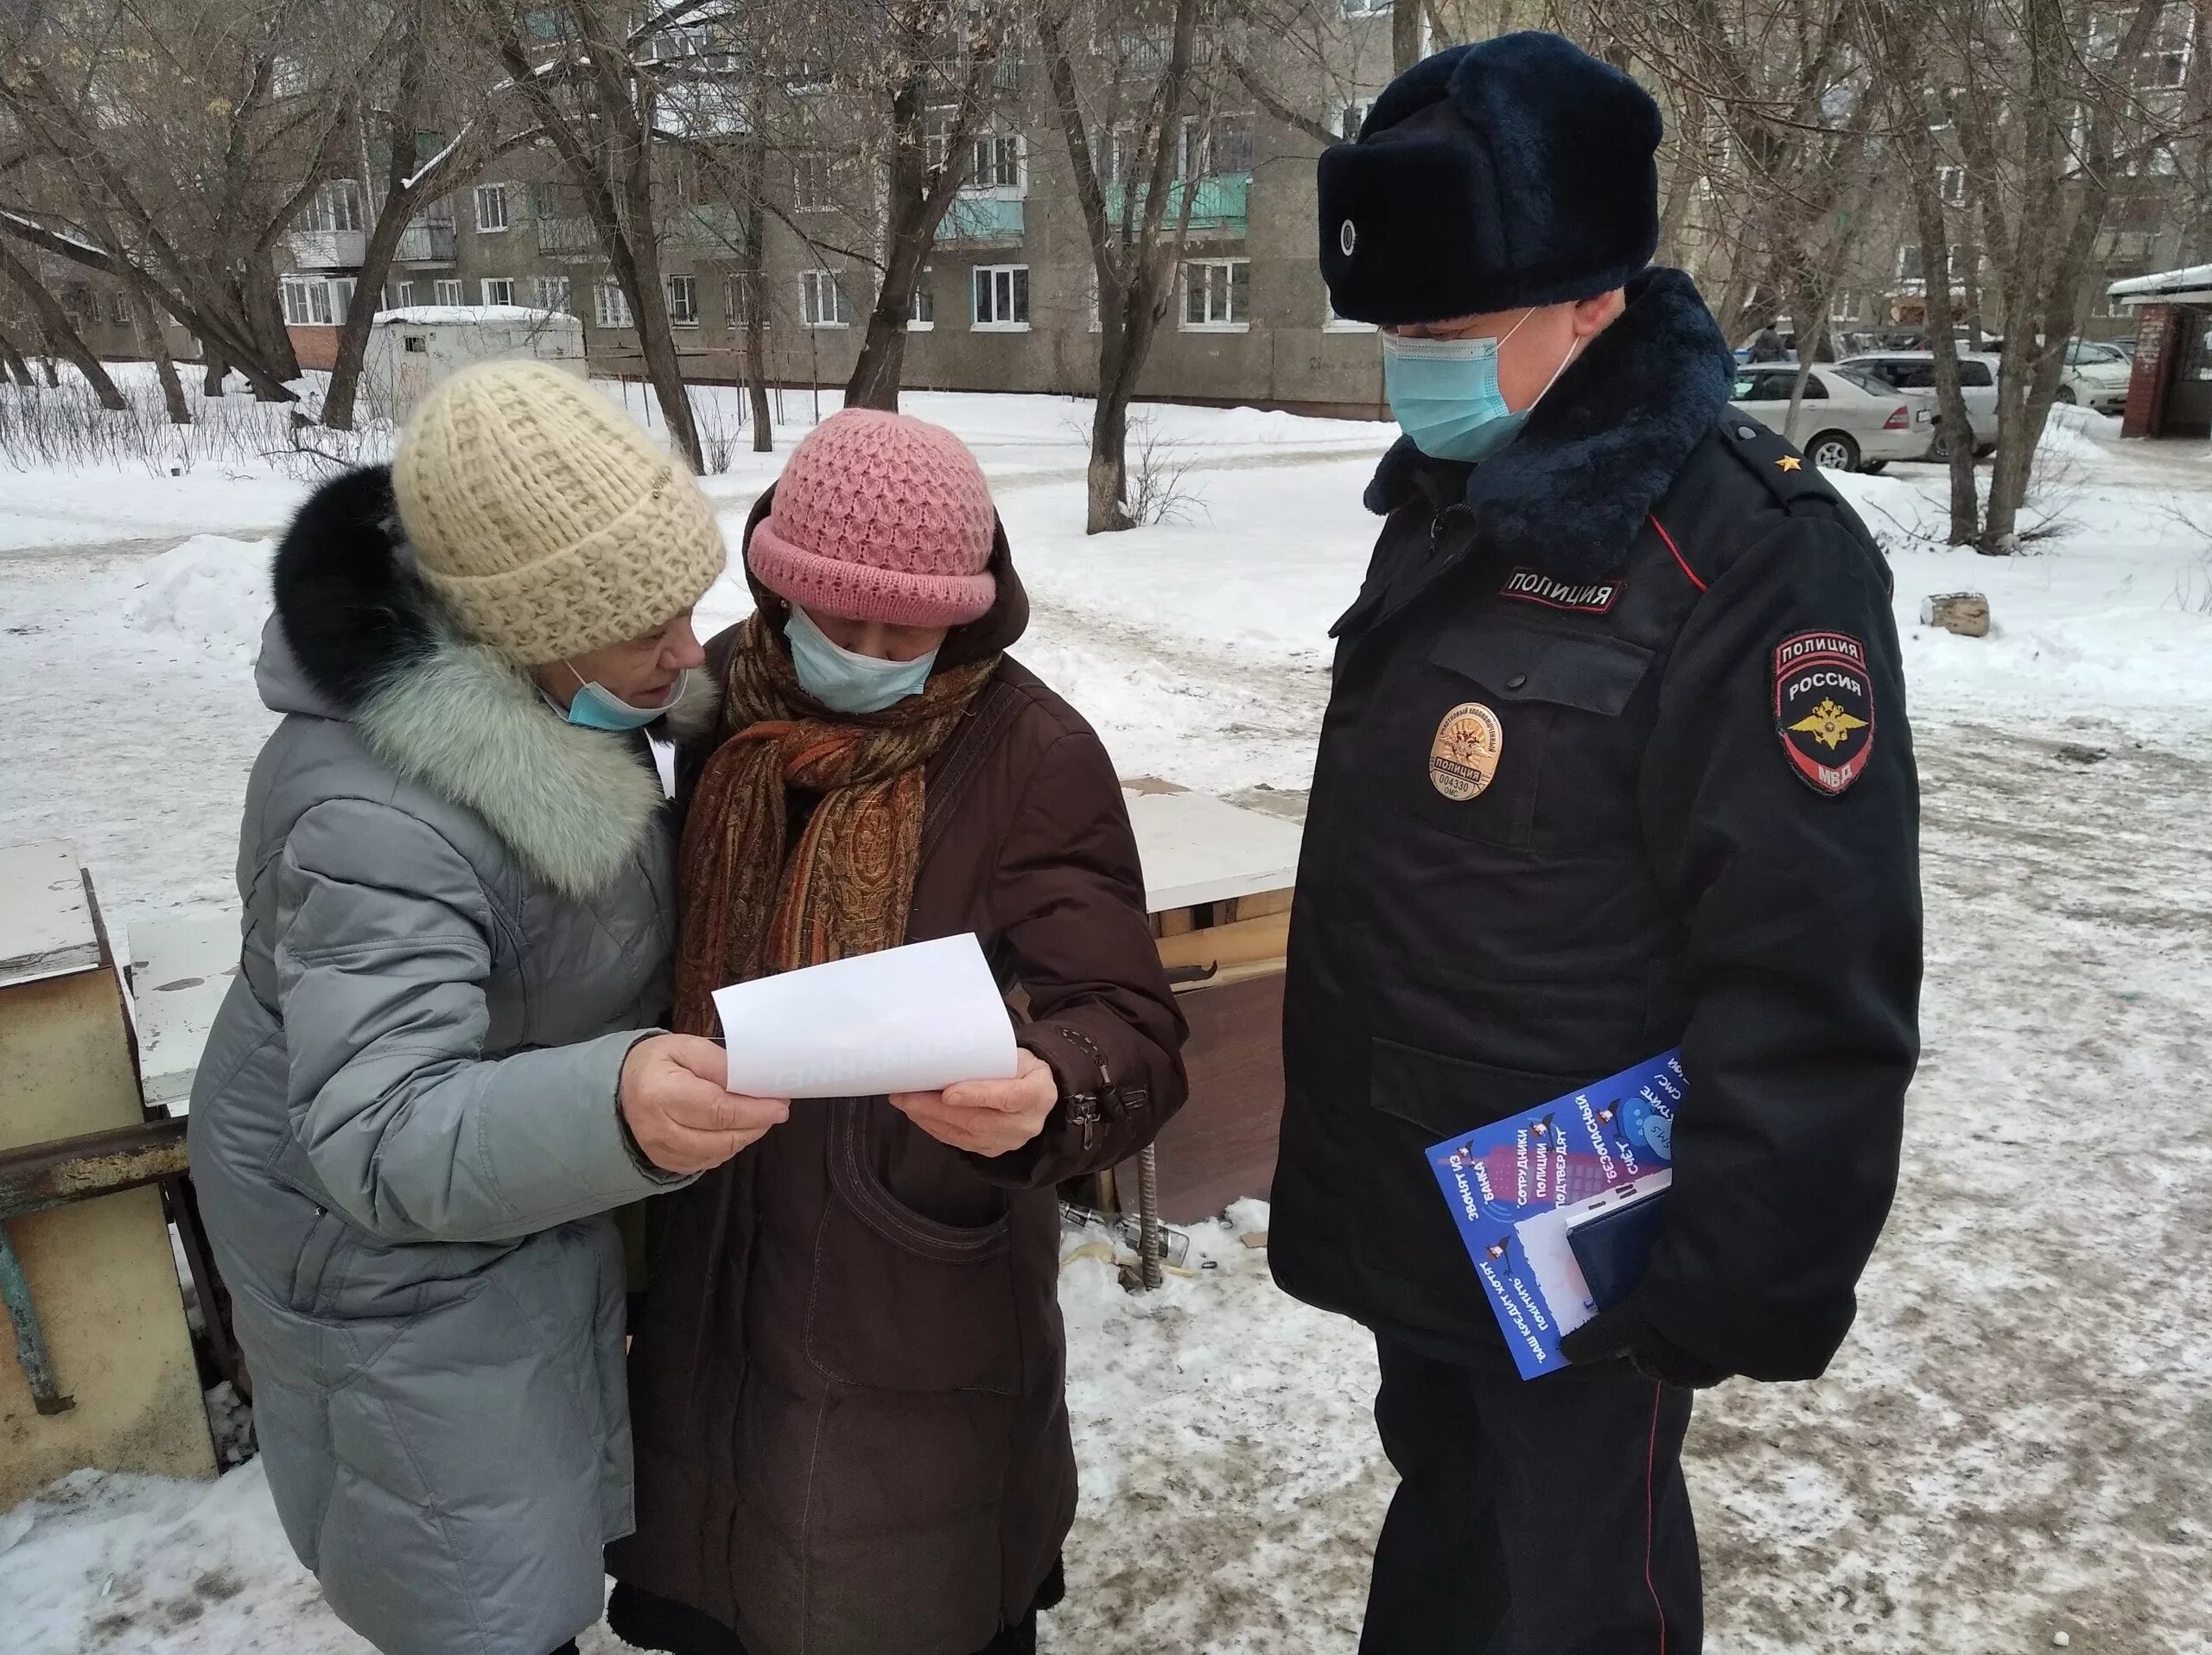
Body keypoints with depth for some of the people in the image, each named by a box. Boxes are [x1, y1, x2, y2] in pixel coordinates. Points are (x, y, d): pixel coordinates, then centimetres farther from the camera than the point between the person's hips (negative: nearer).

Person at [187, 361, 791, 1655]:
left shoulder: (530, 692, -10)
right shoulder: (374, 825, -38)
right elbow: (383, 1138, -41)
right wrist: (612, 1105, -57)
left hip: (516, 1177, 8)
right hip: (392, 1252, -8)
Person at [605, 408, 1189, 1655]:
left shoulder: (1033, 756, -19)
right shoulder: (719, 703, -4)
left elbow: (1133, 1032, -24)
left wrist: (1050, 1092, -45)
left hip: (927, 1308, -4)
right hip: (716, 1283, 5)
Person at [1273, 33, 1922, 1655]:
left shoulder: (1753, 560, -22)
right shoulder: (1446, 509, 5)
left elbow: (1811, 986, -22)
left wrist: (1737, 1285, -19)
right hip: (1413, 1212, 7)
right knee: (1442, 1506, 26)